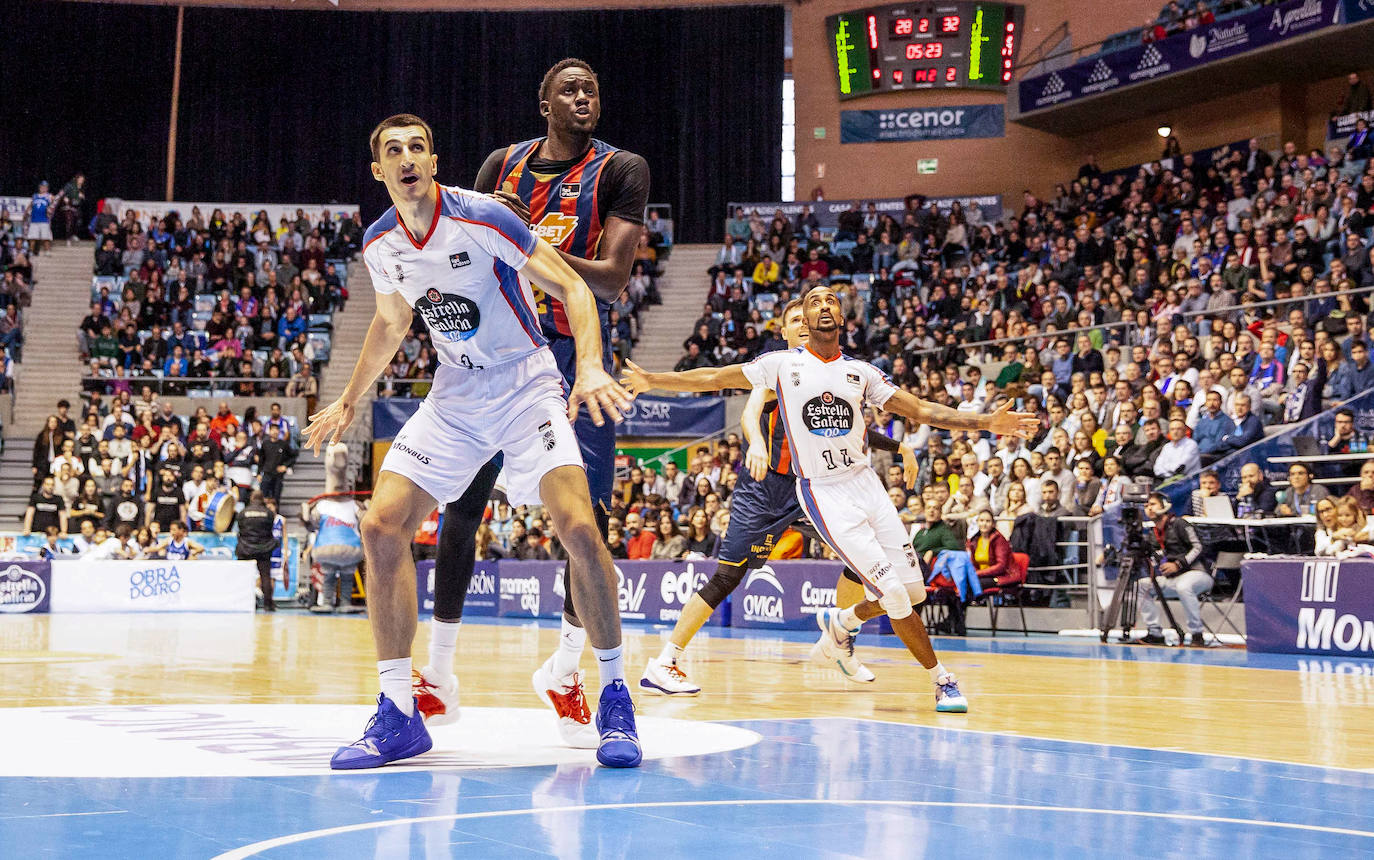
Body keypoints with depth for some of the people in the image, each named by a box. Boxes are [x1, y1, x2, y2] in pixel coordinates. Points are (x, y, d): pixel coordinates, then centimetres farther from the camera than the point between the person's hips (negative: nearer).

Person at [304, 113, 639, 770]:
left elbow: (570, 287, -16)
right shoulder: (380, 244, 1)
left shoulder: (481, 218, -17)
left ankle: (614, 696, -5)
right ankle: (398, 714, 2)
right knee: (382, 527, -9)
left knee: (578, 528, -24)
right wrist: (348, 402, 24)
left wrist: (590, 368, -32)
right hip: (454, 397, 5)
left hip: (526, 384, -5)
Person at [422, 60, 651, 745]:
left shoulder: (621, 170, -1)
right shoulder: (501, 166, 9)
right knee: (462, 503, 1)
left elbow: (610, 280, -12)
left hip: (577, 353, -2)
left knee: (587, 515, -6)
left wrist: (528, 243, -23)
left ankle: (564, 670, 12)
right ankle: (437, 672, 13)